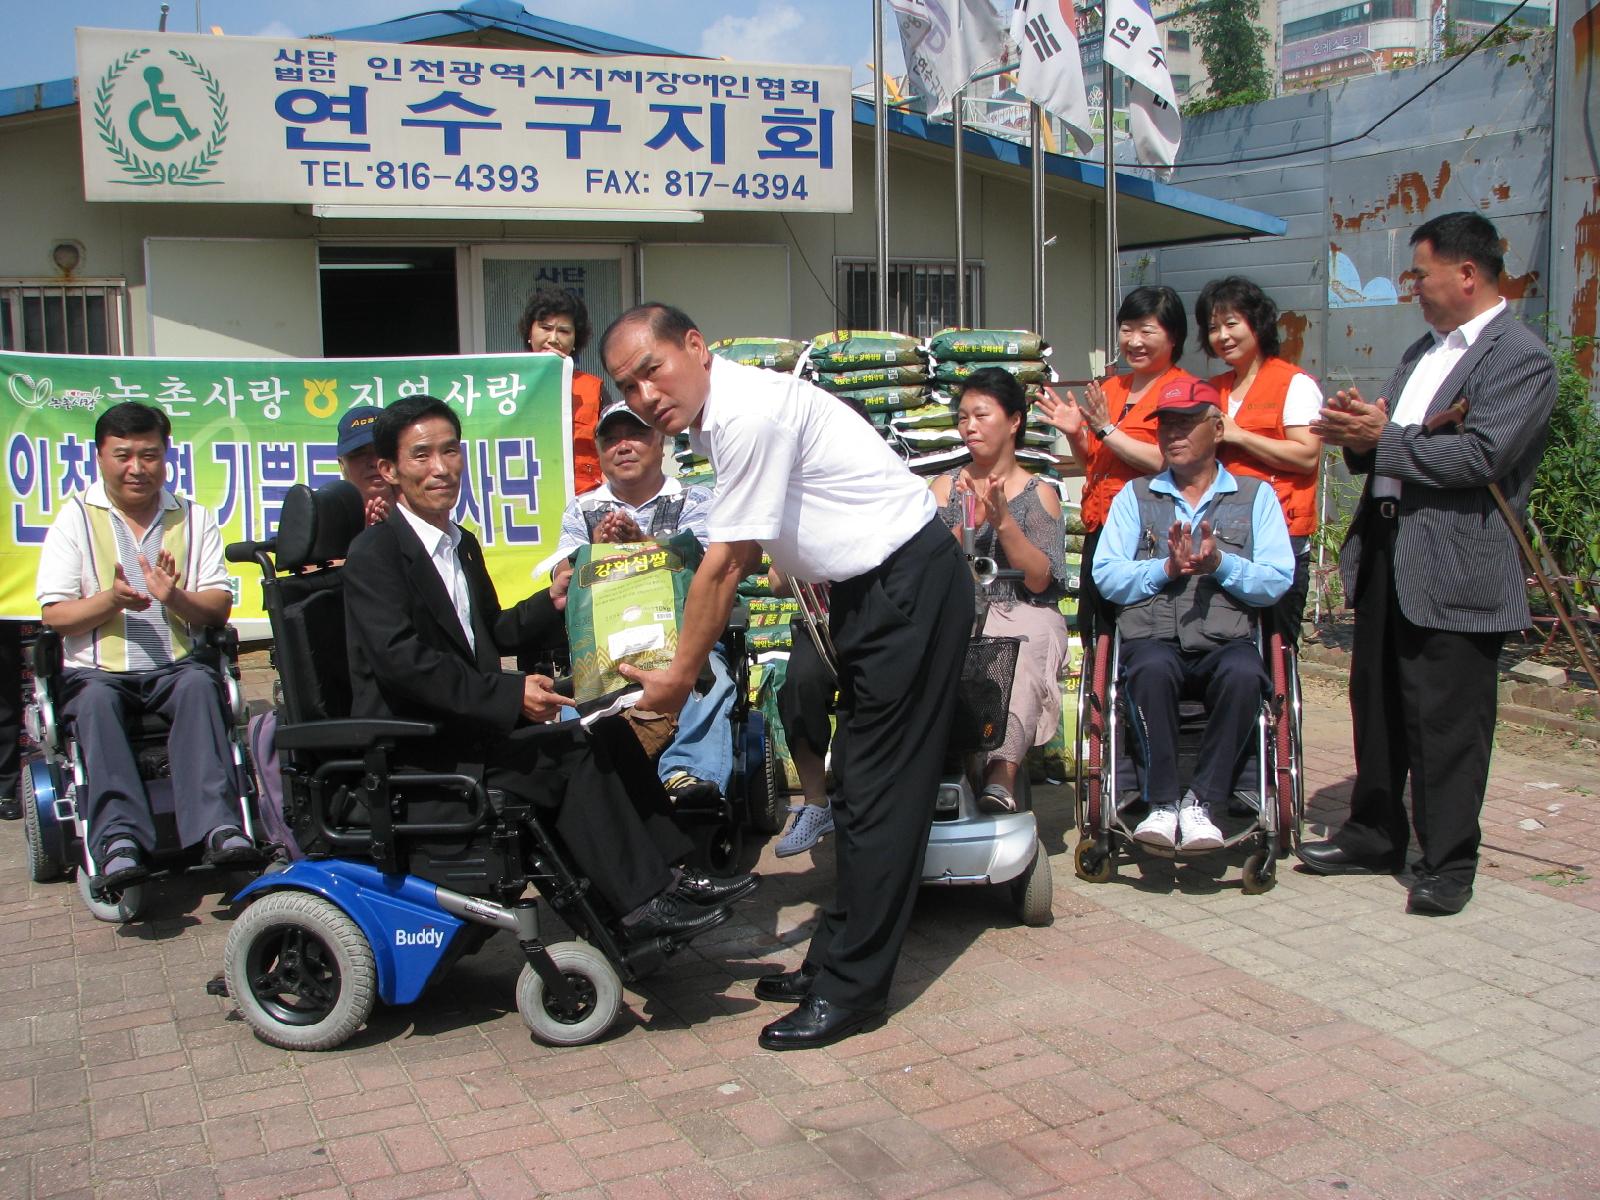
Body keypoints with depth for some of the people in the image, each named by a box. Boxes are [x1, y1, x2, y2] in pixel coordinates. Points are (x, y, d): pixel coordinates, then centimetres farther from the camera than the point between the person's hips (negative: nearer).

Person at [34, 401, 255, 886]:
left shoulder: (193, 518, 13)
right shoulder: (76, 518, 8)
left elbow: (219, 608, 4)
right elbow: (55, 614, 1)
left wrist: (175, 598, -17)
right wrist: (110, 599, -18)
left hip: (175, 667, 1)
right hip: (96, 670, -1)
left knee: (199, 685, -32)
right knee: (96, 701, -33)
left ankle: (217, 825, -40)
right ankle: (119, 838, -41)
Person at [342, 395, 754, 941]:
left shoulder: (463, 544, 18)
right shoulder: (374, 553, -12)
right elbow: (402, 661, -23)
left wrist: (551, 602, 3)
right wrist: (508, 694, -26)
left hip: (466, 726, 9)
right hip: (413, 746, -9)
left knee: (610, 732, -4)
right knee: (574, 758, -22)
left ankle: (667, 875, -5)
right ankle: (643, 905, -15)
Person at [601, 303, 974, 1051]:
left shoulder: (749, 413, -23)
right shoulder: (716, 415, 7)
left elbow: (725, 566, -19)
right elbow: (736, 556, 13)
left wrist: (680, 675, -10)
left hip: (911, 584, -10)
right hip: (868, 588, 10)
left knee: (881, 786, -5)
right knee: (861, 780, 14)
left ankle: (851, 989, 3)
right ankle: (836, 958, 24)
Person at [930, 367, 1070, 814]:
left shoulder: (1039, 493, 10)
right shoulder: (946, 486, 16)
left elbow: (1040, 580, -2)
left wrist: (1003, 520, -13)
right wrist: (968, 526, -11)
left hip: (1023, 614, -2)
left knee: (1022, 657, -37)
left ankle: (1002, 774, -51)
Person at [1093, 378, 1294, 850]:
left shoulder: (1256, 496, 15)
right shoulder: (1135, 496, 17)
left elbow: (1277, 581, 3)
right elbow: (1106, 576, 4)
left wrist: (1220, 564, -13)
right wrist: (1167, 567, -10)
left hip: (1227, 638, 0)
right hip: (1152, 636, 0)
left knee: (1243, 675, -34)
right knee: (1152, 670, -35)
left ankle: (1200, 802, -22)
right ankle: (1162, 804, -24)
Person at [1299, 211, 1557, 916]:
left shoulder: (1522, 357, -10)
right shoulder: (1424, 349, 18)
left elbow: (1479, 456, -22)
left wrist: (1382, 440, -16)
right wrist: (1359, 431, -3)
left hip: (1455, 568, -9)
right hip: (1385, 554, 9)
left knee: (1447, 722, -1)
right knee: (1376, 704, 16)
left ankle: (1447, 864, 12)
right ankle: (1375, 837, 30)